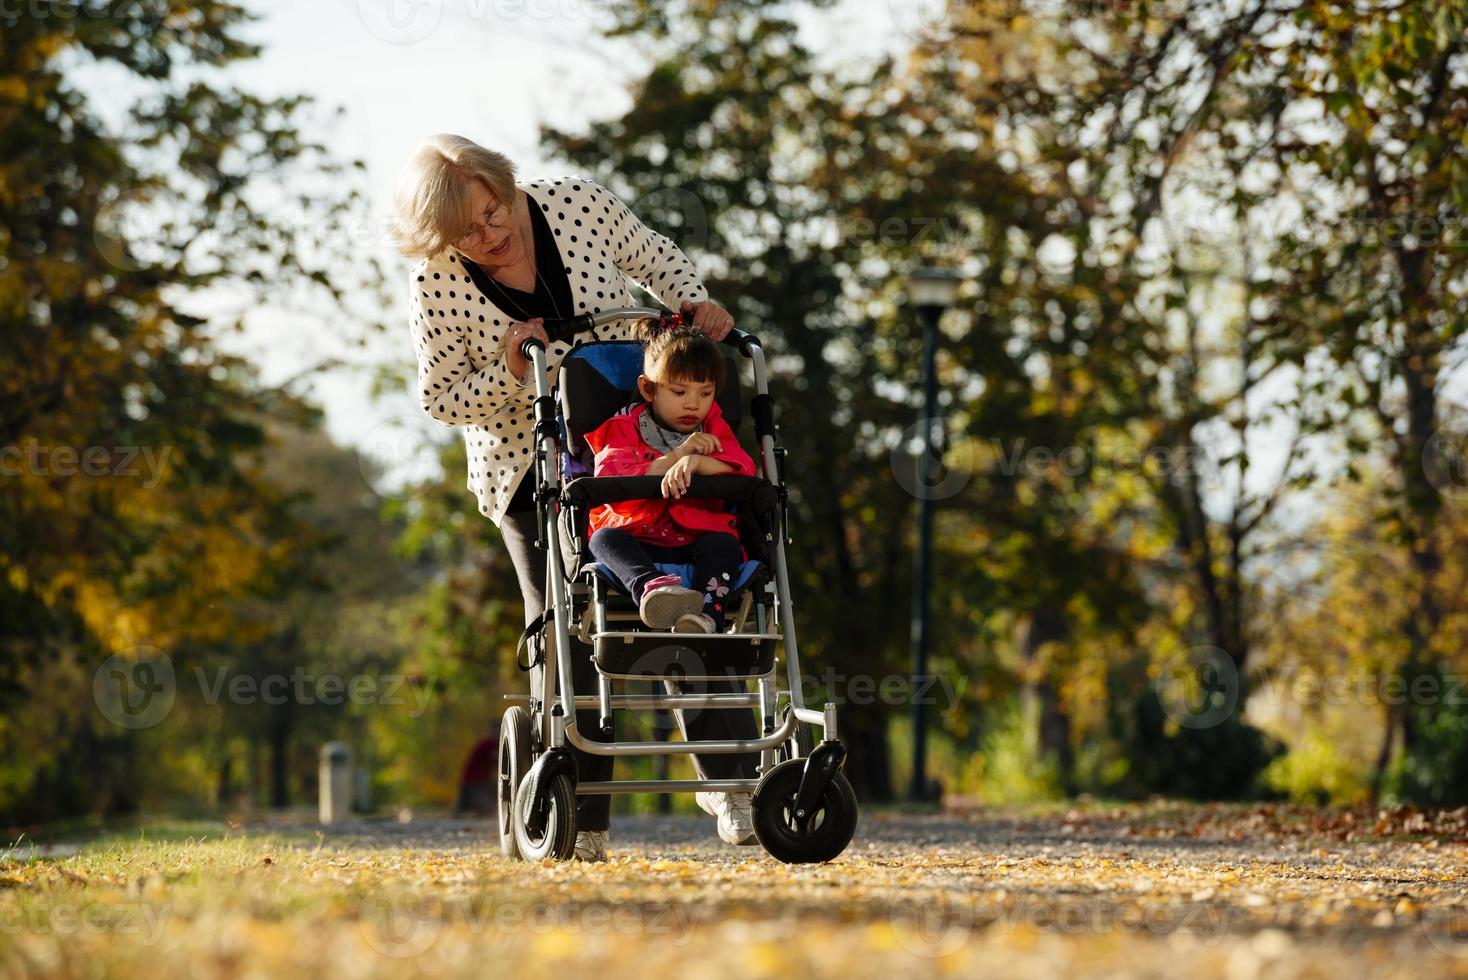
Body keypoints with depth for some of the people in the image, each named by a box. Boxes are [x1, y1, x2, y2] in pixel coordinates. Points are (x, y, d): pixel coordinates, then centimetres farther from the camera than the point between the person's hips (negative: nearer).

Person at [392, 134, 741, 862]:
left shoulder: (580, 203, -15)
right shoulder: (436, 282, -17)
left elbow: (653, 257, 5)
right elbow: (439, 399, -8)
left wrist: (693, 303, -14)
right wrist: (508, 372, -26)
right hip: (526, 467, -1)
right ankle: (582, 819, 1)